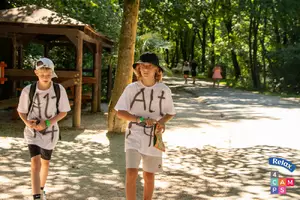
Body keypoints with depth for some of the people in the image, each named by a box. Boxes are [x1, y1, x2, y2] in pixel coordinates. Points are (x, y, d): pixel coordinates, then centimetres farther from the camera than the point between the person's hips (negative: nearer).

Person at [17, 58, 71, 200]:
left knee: (45, 162, 18)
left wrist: (47, 123, -19)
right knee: (35, 162, -17)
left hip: (50, 131, 2)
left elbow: (63, 112, -6)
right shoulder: (28, 90, -16)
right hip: (32, 131, -2)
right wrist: (28, 122, -22)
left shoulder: (59, 90, -16)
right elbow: (21, 111, -2)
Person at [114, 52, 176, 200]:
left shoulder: (164, 90, -3)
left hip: (153, 138, 2)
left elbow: (170, 113, 9)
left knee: (149, 177, 13)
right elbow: (120, 113, -7)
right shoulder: (131, 88, -7)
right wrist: (141, 119, -20)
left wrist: (162, 121, -14)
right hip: (134, 137, -1)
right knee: (131, 173, -15)